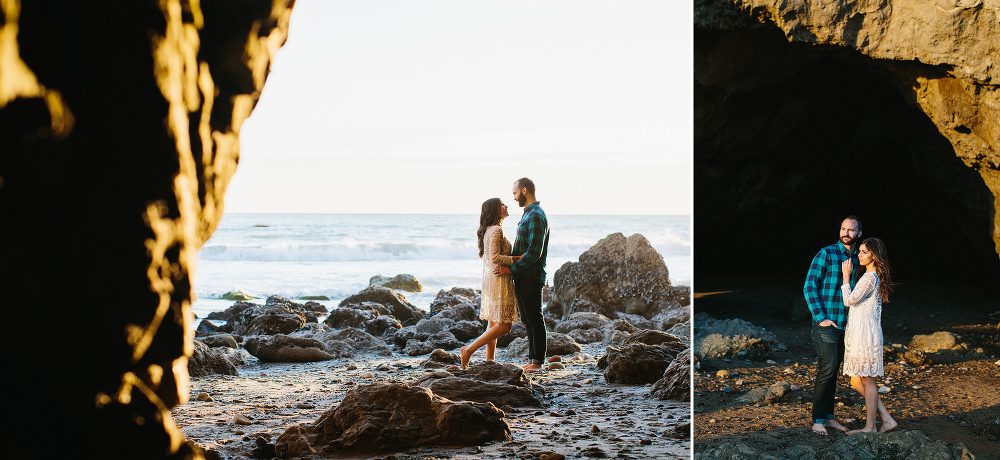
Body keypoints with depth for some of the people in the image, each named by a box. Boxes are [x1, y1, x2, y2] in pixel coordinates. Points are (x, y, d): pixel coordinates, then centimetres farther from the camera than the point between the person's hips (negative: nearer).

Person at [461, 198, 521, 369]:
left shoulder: (488, 230, 14)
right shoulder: (496, 230, -15)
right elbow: (495, 258, -23)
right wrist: (518, 258, -17)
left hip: (489, 279, 10)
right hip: (498, 280, -10)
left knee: (494, 324, 11)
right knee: (503, 326, -8)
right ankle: (469, 349, -7)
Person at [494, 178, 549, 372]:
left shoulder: (536, 216, -16)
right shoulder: (528, 214, 17)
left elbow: (534, 252, -23)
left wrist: (511, 269, -21)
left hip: (531, 277, -10)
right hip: (523, 277, 10)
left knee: (534, 320, -4)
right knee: (528, 320, 14)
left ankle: (537, 362, 1)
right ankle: (532, 359, 20)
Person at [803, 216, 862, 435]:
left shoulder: (858, 259, 11)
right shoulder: (826, 254, -8)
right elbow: (809, 287, -10)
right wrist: (821, 317, -15)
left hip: (844, 324, 6)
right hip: (825, 323, -6)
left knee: (833, 370, 10)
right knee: (827, 369, -12)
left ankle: (828, 417, 17)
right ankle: (817, 420, -7)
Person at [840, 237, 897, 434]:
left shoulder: (870, 278, -16)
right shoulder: (869, 276, 14)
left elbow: (849, 300, -17)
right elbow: (854, 302, 23)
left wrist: (846, 276, -10)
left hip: (866, 334, -10)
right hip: (857, 333, 10)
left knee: (867, 380, -1)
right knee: (856, 381, 12)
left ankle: (869, 427, 8)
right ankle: (886, 419, 16)